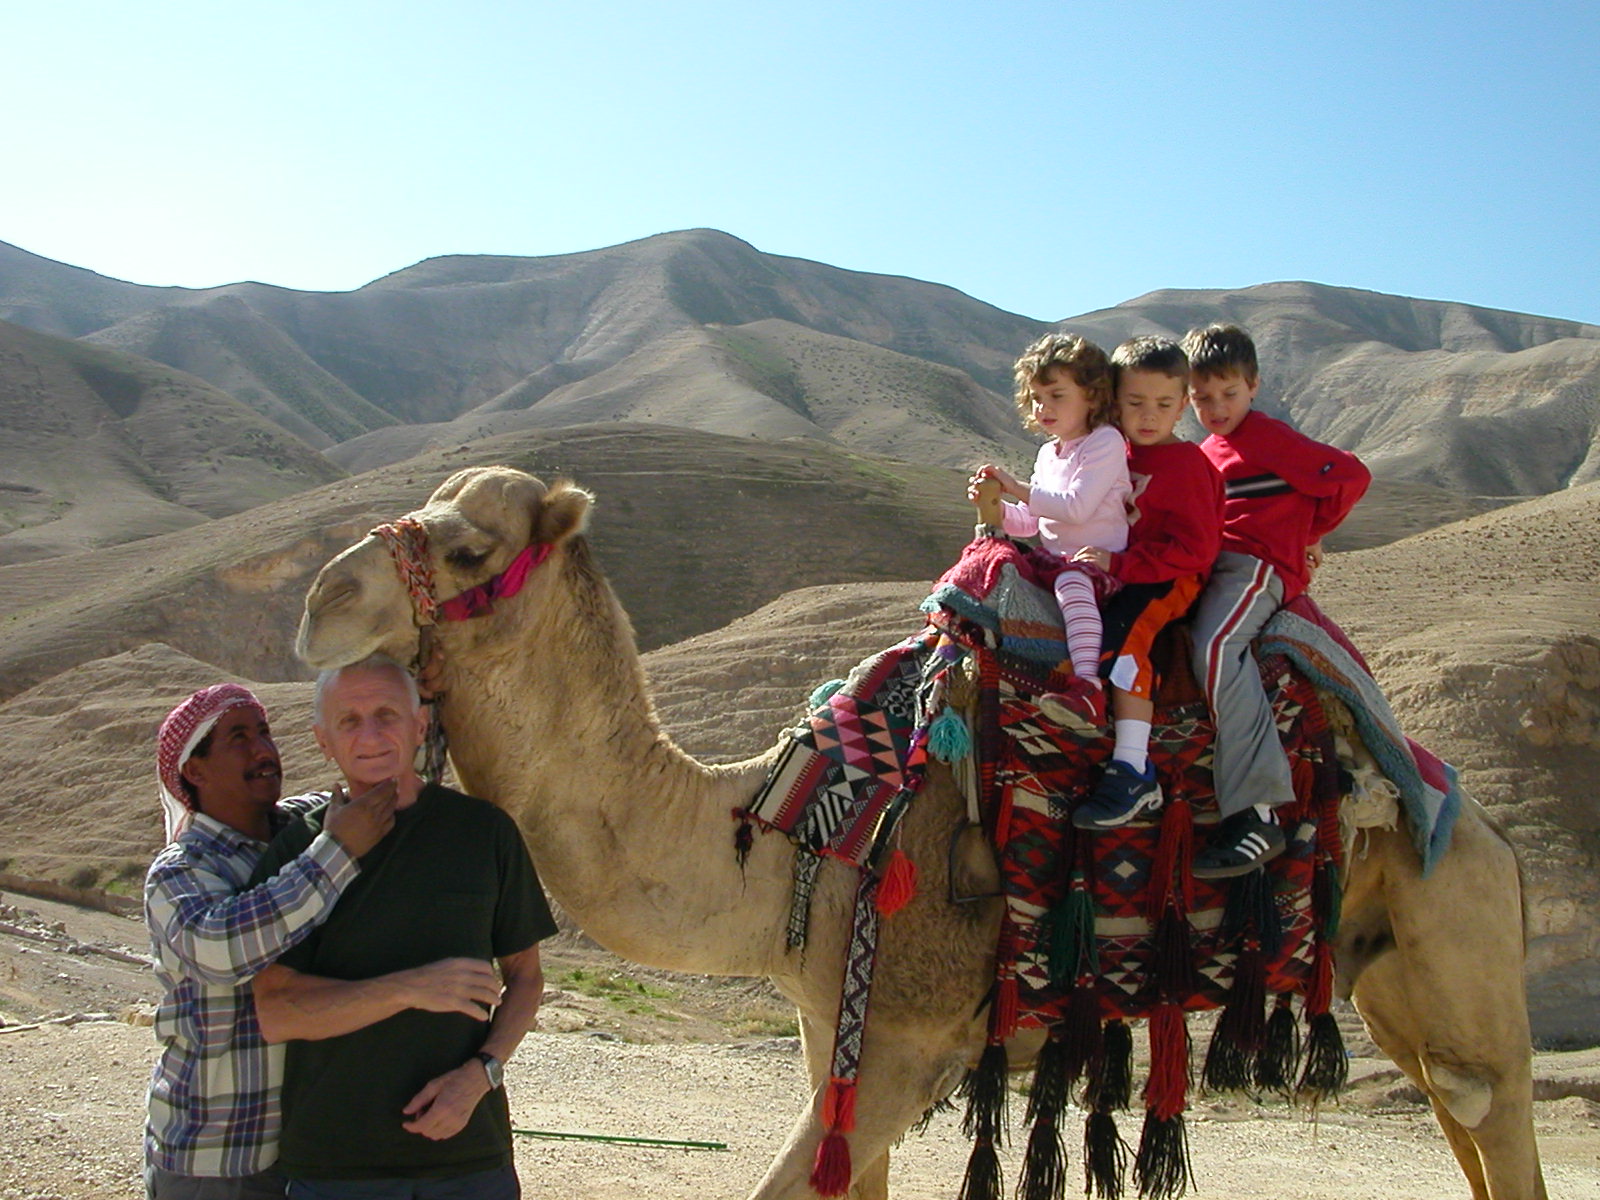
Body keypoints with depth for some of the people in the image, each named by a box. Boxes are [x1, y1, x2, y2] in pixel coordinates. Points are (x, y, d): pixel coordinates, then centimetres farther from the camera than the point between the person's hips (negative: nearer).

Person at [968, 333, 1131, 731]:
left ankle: (1088, 688, -52)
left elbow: (1075, 507, -20)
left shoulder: (1105, 441, -8)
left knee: (1072, 579, -39)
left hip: (1101, 562, -9)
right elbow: (1030, 522, 21)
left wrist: (1018, 488, -15)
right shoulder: (1048, 453, 18)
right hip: (1053, 562, 9)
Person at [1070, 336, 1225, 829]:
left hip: (1173, 581, -8)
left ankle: (1132, 772, -37)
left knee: (1122, 630, -34)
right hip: (1121, 579, 8)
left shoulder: (1185, 462, -8)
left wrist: (1119, 565, -23)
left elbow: (1196, 546, -16)